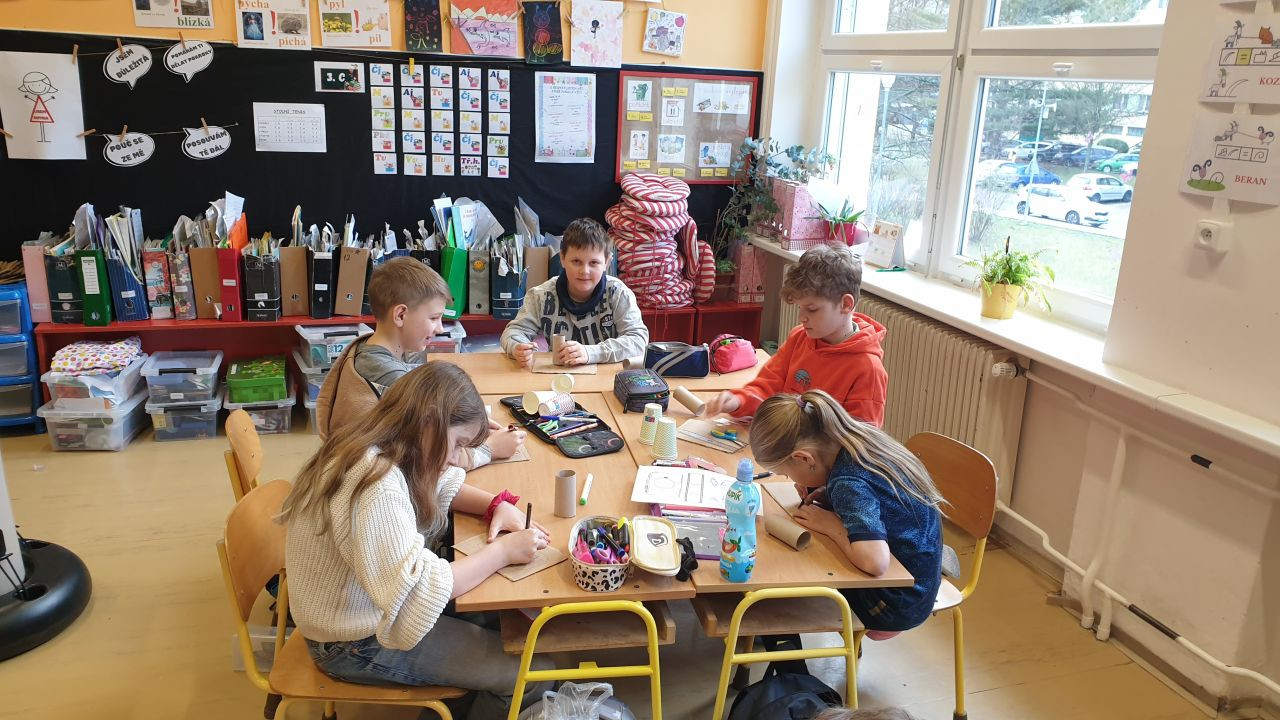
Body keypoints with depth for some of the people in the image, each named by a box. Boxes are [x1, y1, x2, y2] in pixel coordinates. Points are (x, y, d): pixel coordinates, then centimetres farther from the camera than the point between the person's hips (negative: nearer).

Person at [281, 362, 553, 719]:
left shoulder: (377, 448, -4)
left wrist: (497, 505, -6)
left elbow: (441, 485, 13)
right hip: (358, 645, -9)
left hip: (376, 609, 10)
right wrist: (502, 551, -26)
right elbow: (416, 597, -36)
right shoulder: (376, 487, -33)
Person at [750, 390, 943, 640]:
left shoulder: (849, 483, -30)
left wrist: (831, 524, -26)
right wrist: (827, 496, -3)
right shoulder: (863, 436, -7)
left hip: (895, 606, -8)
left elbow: (874, 561, -43)